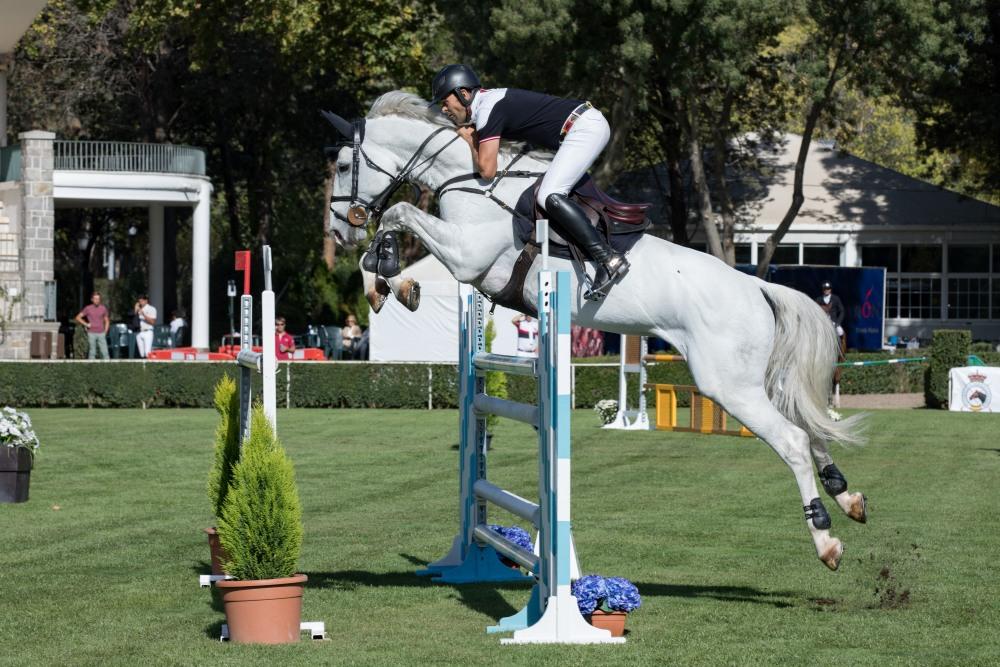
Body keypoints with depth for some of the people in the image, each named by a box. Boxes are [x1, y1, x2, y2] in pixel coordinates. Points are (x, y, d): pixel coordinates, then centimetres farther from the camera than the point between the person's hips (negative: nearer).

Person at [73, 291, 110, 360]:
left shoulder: (103, 308, 5)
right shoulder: (88, 308, 0)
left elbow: (107, 321, 15)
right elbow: (77, 317, 5)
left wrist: (105, 332, 4)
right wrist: (86, 324, -5)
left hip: (101, 334, 1)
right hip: (91, 333, -1)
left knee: (105, 352, -6)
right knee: (92, 353, 1)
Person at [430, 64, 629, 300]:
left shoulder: (487, 110, -14)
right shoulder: (489, 102, 17)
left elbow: (487, 170, -17)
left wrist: (469, 139, 1)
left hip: (585, 127, -11)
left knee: (549, 196, -21)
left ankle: (608, 259, -27)